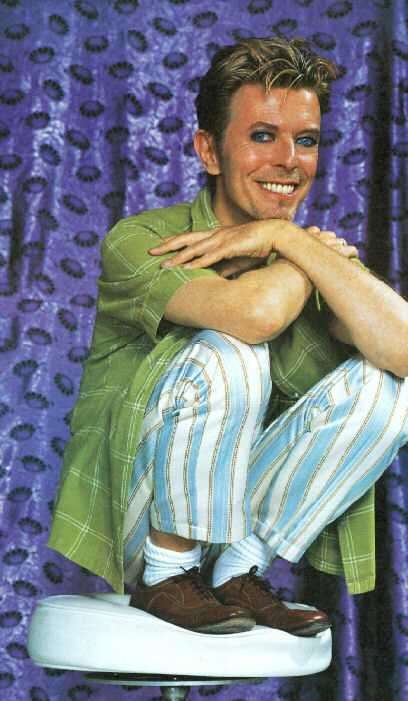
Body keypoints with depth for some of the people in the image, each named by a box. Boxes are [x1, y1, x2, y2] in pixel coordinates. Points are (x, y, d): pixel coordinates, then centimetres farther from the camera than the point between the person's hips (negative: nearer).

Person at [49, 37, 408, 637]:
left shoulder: (319, 253, 1)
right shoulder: (138, 241, -14)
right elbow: (255, 312, -36)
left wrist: (285, 238, -20)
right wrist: (305, 252, -14)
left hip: (238, 512, 5)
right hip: (133, 515, -4)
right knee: (229, 353, -29)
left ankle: (240, 568, -6)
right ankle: (165, 577, -12)